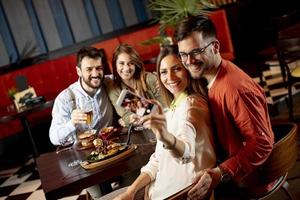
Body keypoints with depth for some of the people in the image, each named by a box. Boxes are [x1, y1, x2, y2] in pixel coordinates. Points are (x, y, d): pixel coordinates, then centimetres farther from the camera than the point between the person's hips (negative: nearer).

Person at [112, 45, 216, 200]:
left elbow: (186, 150, -36)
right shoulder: (174, 107, 10)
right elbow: (158, 159, 8)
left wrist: (166, 137, -57)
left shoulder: (190, 103, -17)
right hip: (164, 185, 7)